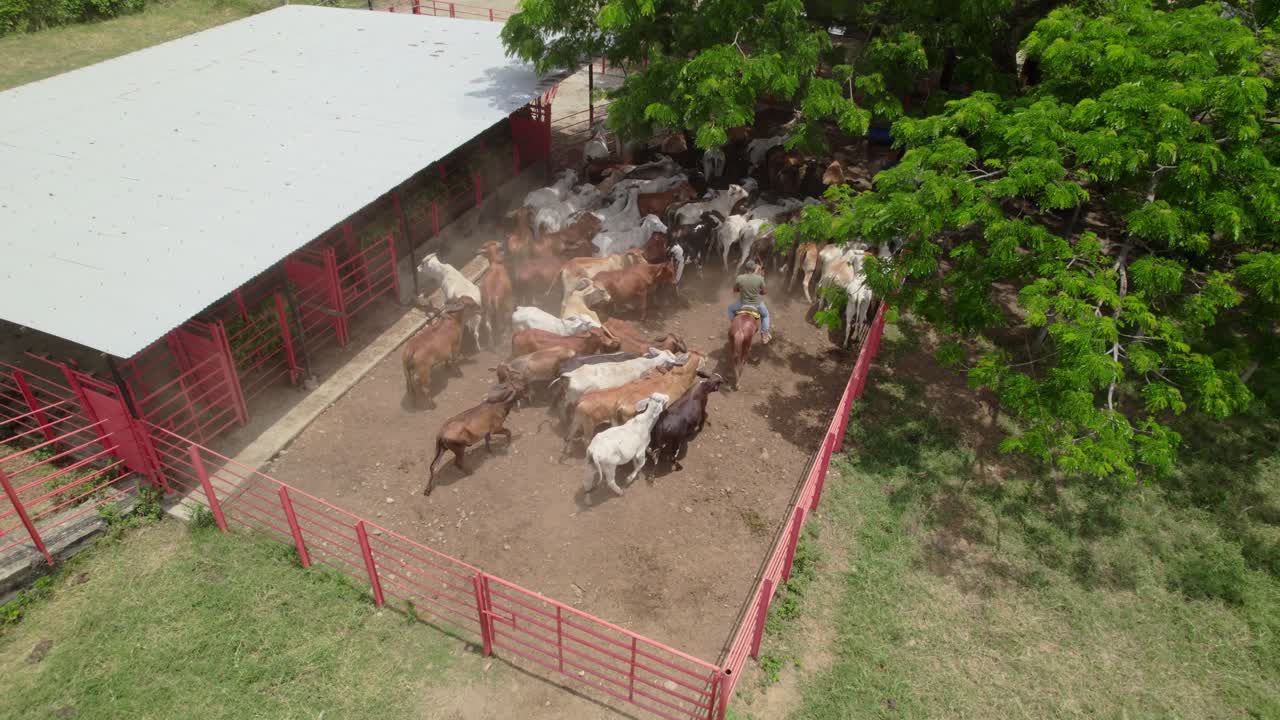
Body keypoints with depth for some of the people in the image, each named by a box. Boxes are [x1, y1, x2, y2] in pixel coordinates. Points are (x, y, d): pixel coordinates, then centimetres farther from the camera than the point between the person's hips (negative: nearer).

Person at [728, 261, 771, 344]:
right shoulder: (760, 278, -16)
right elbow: (764, 292, -3)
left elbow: (735, 290, 0)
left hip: (743, 304, 0)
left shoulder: (739, 278, -17)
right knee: (765, 314, 33)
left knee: (731, 309, 32)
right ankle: (764, 335, 30)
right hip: (757, 304, 0)